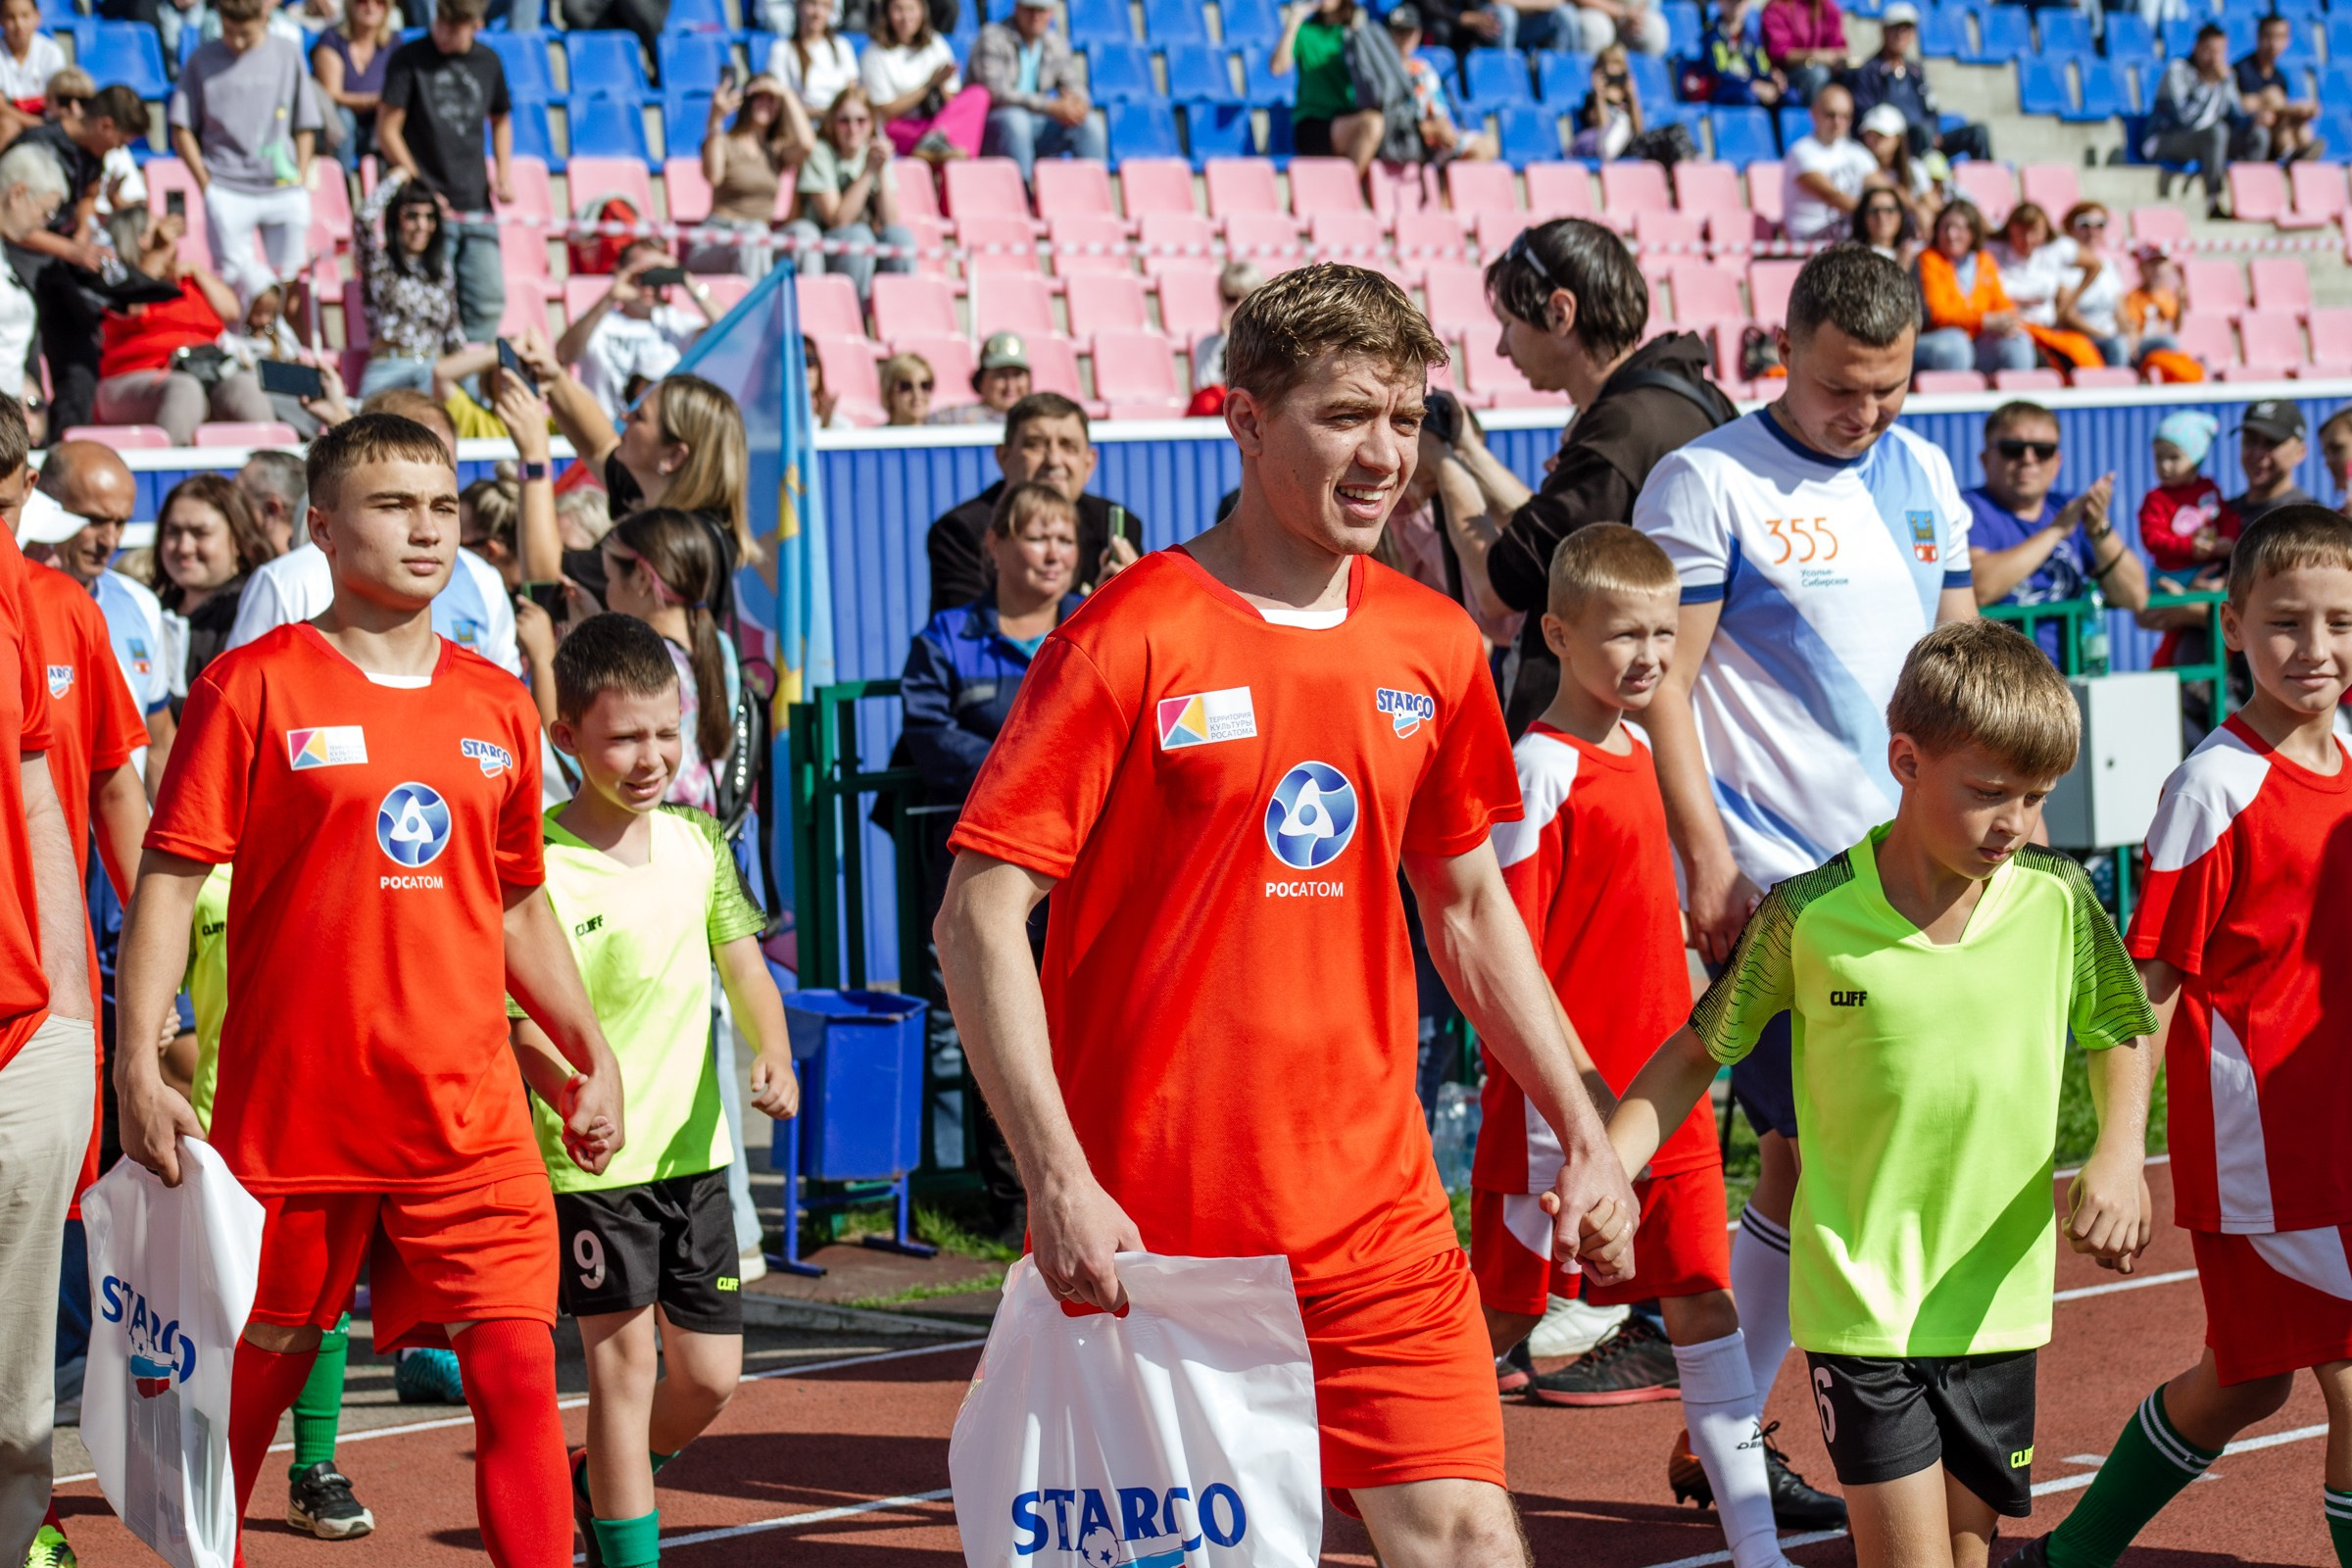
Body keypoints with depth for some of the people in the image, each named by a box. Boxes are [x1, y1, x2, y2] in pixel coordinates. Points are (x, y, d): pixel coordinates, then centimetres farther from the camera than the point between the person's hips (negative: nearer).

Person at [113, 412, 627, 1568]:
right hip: (289, 1114, -3)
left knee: (519, 1376, -5)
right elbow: (168, 880, -7)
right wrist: (139, 1063, -15)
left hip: (468, 1115, 3)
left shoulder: (496, 706, 9)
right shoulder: (252, 688, -5)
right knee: (255, 1376, 9)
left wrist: (592, 1057, 12)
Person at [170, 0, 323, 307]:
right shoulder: (202, 61, 3)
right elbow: (181, 131, 5)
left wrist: (301, 182, 3)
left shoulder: (288, 55, 8)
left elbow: (305, 127, 12)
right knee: (235, 277, -8)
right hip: (228, 193, -1)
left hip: (285, 191, 1)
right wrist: (206, 184, -2)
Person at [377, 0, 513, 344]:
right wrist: (420, 191, -11)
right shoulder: (409, 60, -3)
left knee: (489, 300, 0)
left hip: (476, 205, 5)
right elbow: (387, 131, -5)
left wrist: (504, 172, 10)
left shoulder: (488, 63, 10)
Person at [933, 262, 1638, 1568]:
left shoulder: (1434, 646, 7)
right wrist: (1060, 1182, -20)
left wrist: (1583, 1140, 16)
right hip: (1145, 1230, -4)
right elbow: (978, 918, -12)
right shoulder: (1133, 637, -10)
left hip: (1376, 1217, 4)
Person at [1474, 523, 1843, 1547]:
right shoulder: (1540, 770, -14)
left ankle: (1750, 1524, 8)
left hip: (1658, 1087, 7)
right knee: (1506, 1307, 4)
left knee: (1702, 1290, 5)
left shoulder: (1640, 754, 10)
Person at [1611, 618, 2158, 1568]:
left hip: (1997, 1303, 3)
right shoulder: (1808, 916, -11)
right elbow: (1698, 1054, 2)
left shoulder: (2058, 901, -4)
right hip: (1860, 1302, -3)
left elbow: (2122, 1031, 14)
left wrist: (2120, 1154, -3)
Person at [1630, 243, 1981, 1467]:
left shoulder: (1923, 474, 12)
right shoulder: (1706, 483, -7)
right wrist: (1710, 860, -15)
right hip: (1773, 876, -6)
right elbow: (1662, 685, -9)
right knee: (1808, 1153, -7)